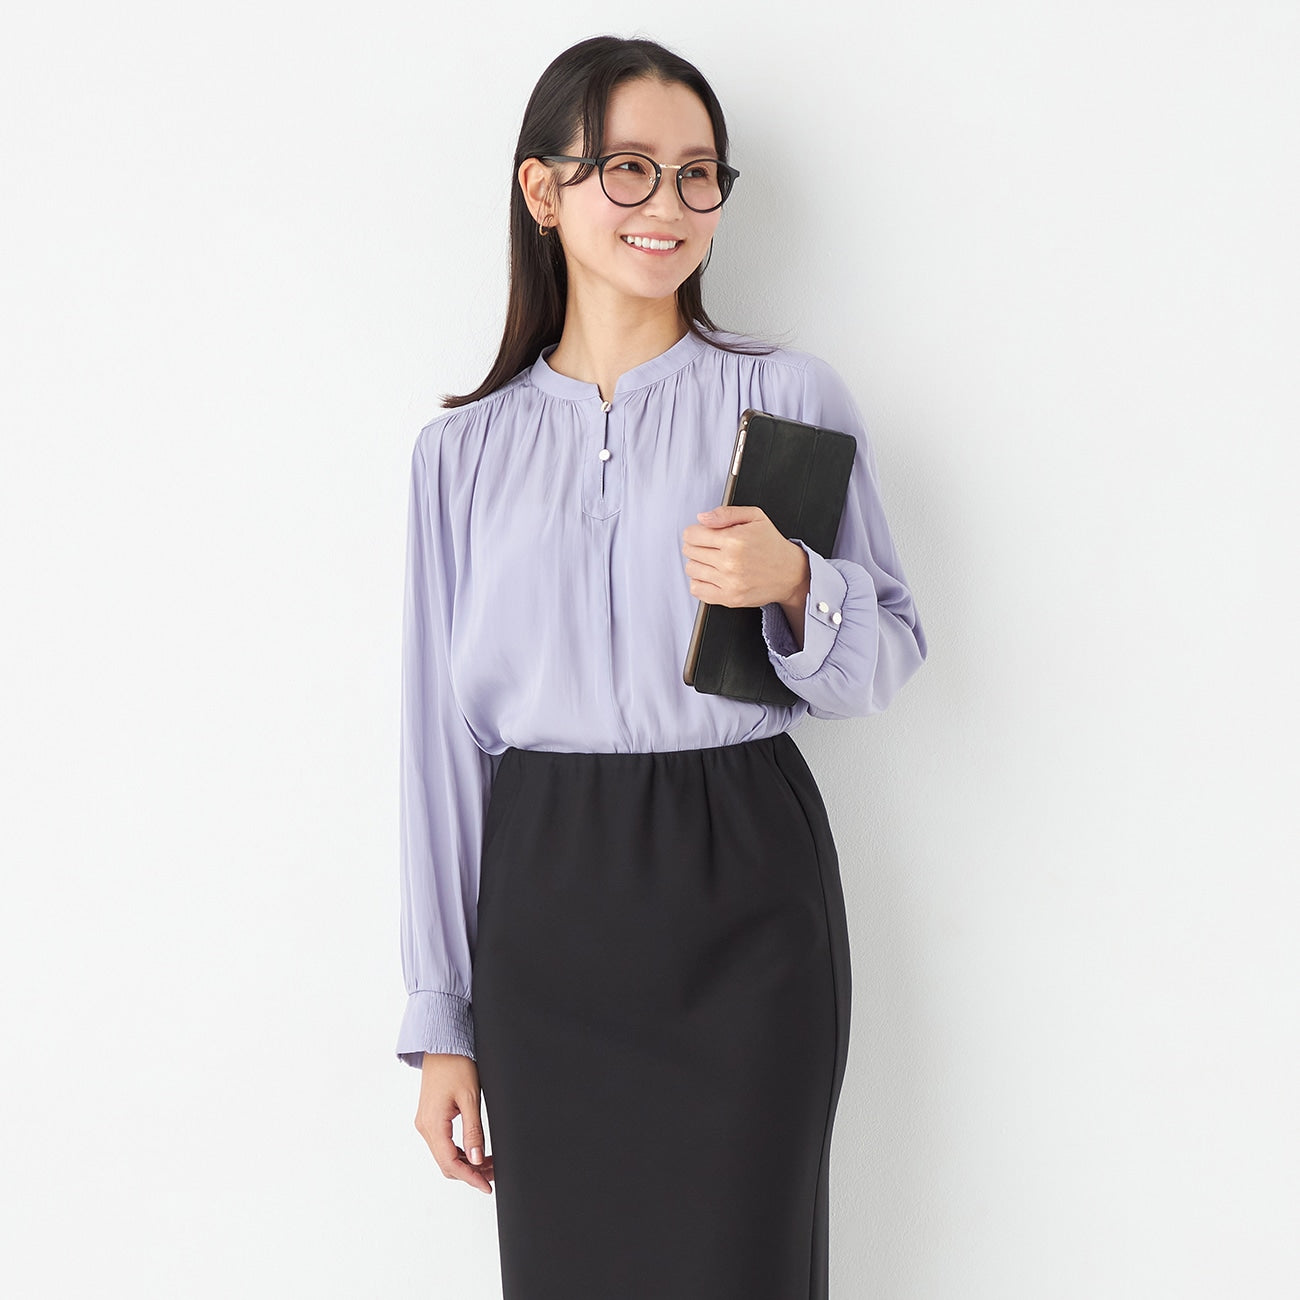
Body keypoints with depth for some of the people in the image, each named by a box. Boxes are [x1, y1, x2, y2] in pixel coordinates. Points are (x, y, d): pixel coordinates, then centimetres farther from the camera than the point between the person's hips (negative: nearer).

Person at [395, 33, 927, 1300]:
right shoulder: (465, 449, 7)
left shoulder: (790, 396, 2)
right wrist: (442, 1022, 6)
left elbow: (887, 655, 5)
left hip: (742, 896, -1)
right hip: (544, 902, 2)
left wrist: (793, 587, -18)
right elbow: (443, 735, 7)